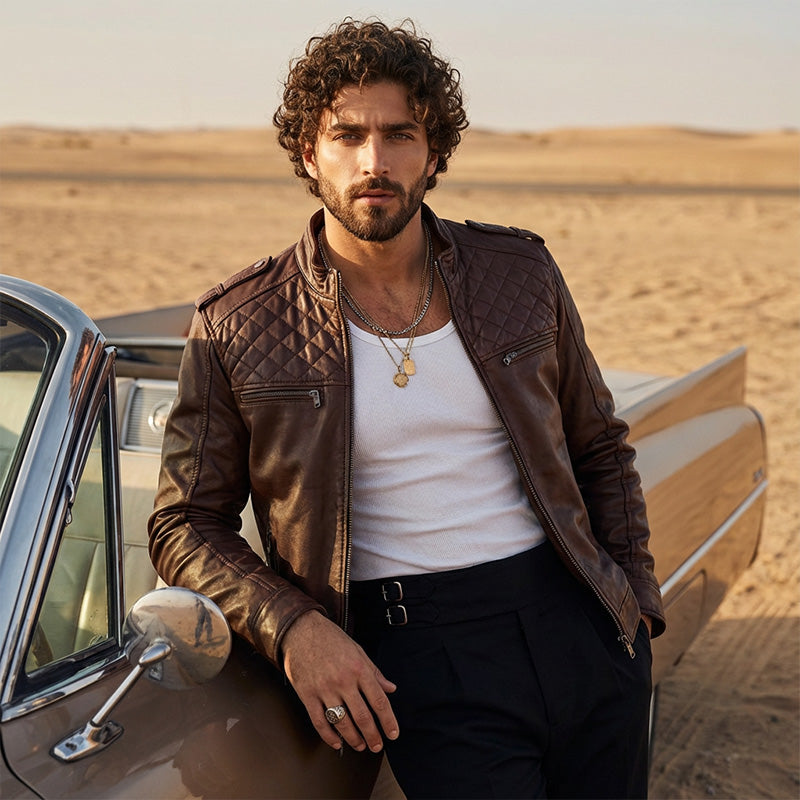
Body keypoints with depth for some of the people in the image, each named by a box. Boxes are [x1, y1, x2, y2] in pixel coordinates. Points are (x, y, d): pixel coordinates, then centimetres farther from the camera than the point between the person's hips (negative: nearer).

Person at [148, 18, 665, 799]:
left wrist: (634, 596, 6)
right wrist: (292, 629, -15)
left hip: (579, 623, 4)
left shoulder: (519, 271, 5)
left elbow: (600, 449, 16)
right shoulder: (236, 326, -4)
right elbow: (185, 525, 0)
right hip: (423, 659, -3)